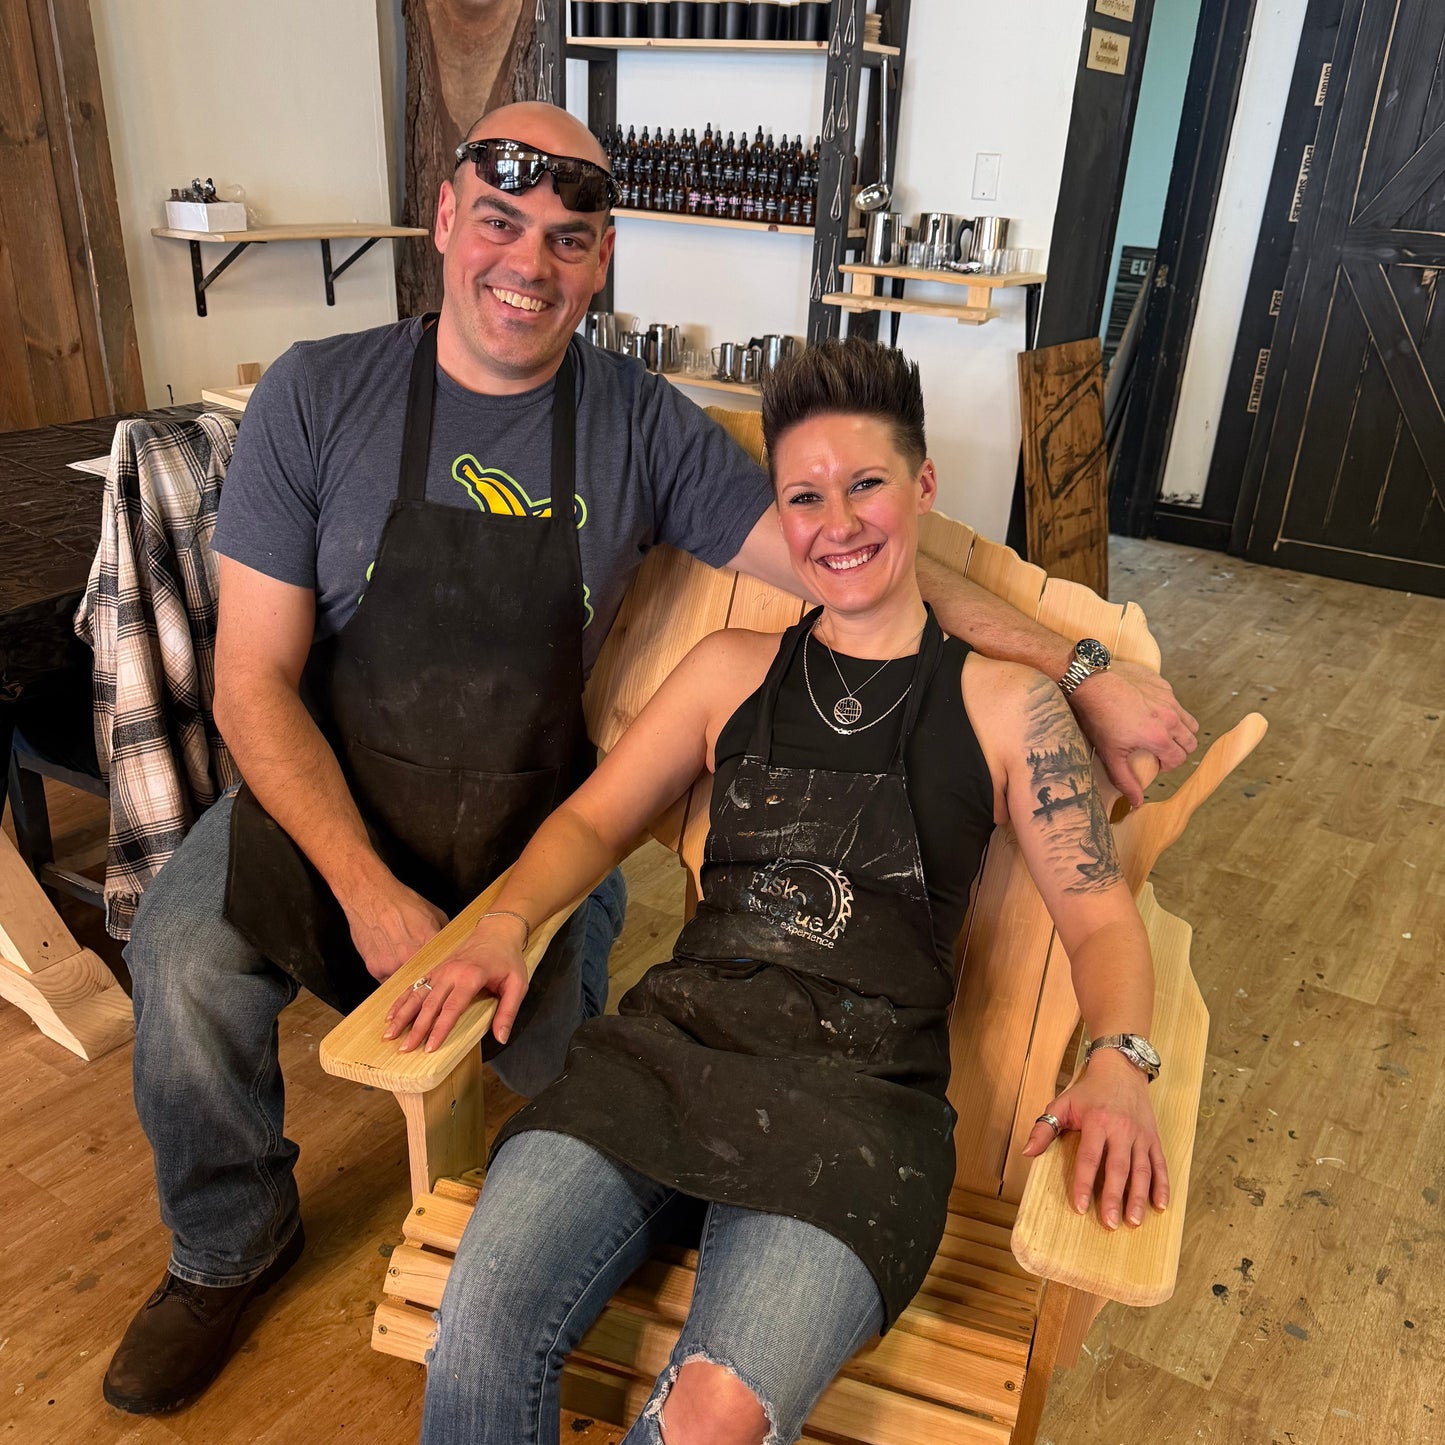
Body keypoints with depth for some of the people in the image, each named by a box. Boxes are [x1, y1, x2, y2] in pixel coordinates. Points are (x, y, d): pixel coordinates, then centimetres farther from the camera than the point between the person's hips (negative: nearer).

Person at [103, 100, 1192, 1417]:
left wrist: (1082, 669, -16)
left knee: (564, 1060, -20)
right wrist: (368, 893, -21)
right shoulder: (320, 396, -9)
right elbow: (254, 680, -10)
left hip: (532, 813, 0)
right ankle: (231, 1245, 9)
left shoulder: (643, 429, -6)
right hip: (329, 792, 0)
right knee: (188, 956, -25)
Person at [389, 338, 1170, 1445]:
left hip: (864, 1092, -2)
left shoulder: (1004, 704, 8)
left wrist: (1118, 1064, -12)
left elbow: (1101, 917, 7)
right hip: (675, 1045, 2)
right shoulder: (733, 669, 15)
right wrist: (504, 925, -2)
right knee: (479, 1334, -21)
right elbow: (592, 820, 17)